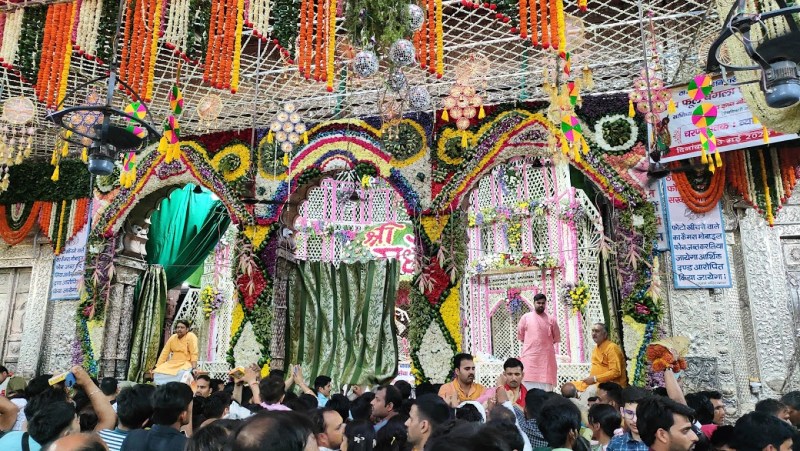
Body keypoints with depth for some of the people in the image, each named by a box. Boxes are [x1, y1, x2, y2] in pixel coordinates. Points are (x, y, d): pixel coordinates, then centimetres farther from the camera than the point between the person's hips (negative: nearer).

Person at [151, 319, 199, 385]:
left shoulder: (191, 336, -13)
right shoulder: (172, 337, 4)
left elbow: (194, 354, -19)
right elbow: (164, 353, 5)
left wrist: (194, 368, -28)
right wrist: (156, 368, 3)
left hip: (185, 364, -5)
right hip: (172, 364, 5)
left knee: (182, 375, -33)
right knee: (157, 374, -13)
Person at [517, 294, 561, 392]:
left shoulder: (551, 319, 6)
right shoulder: (525, 317, 3)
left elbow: (556, 338, 14)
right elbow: (520, 335, 10)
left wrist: (545, 344, 12)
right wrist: (531, 344, 9)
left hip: (546, 357, 1)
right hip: (530, 356, -1)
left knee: (546, 386, 1)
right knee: (529, 383, -3)